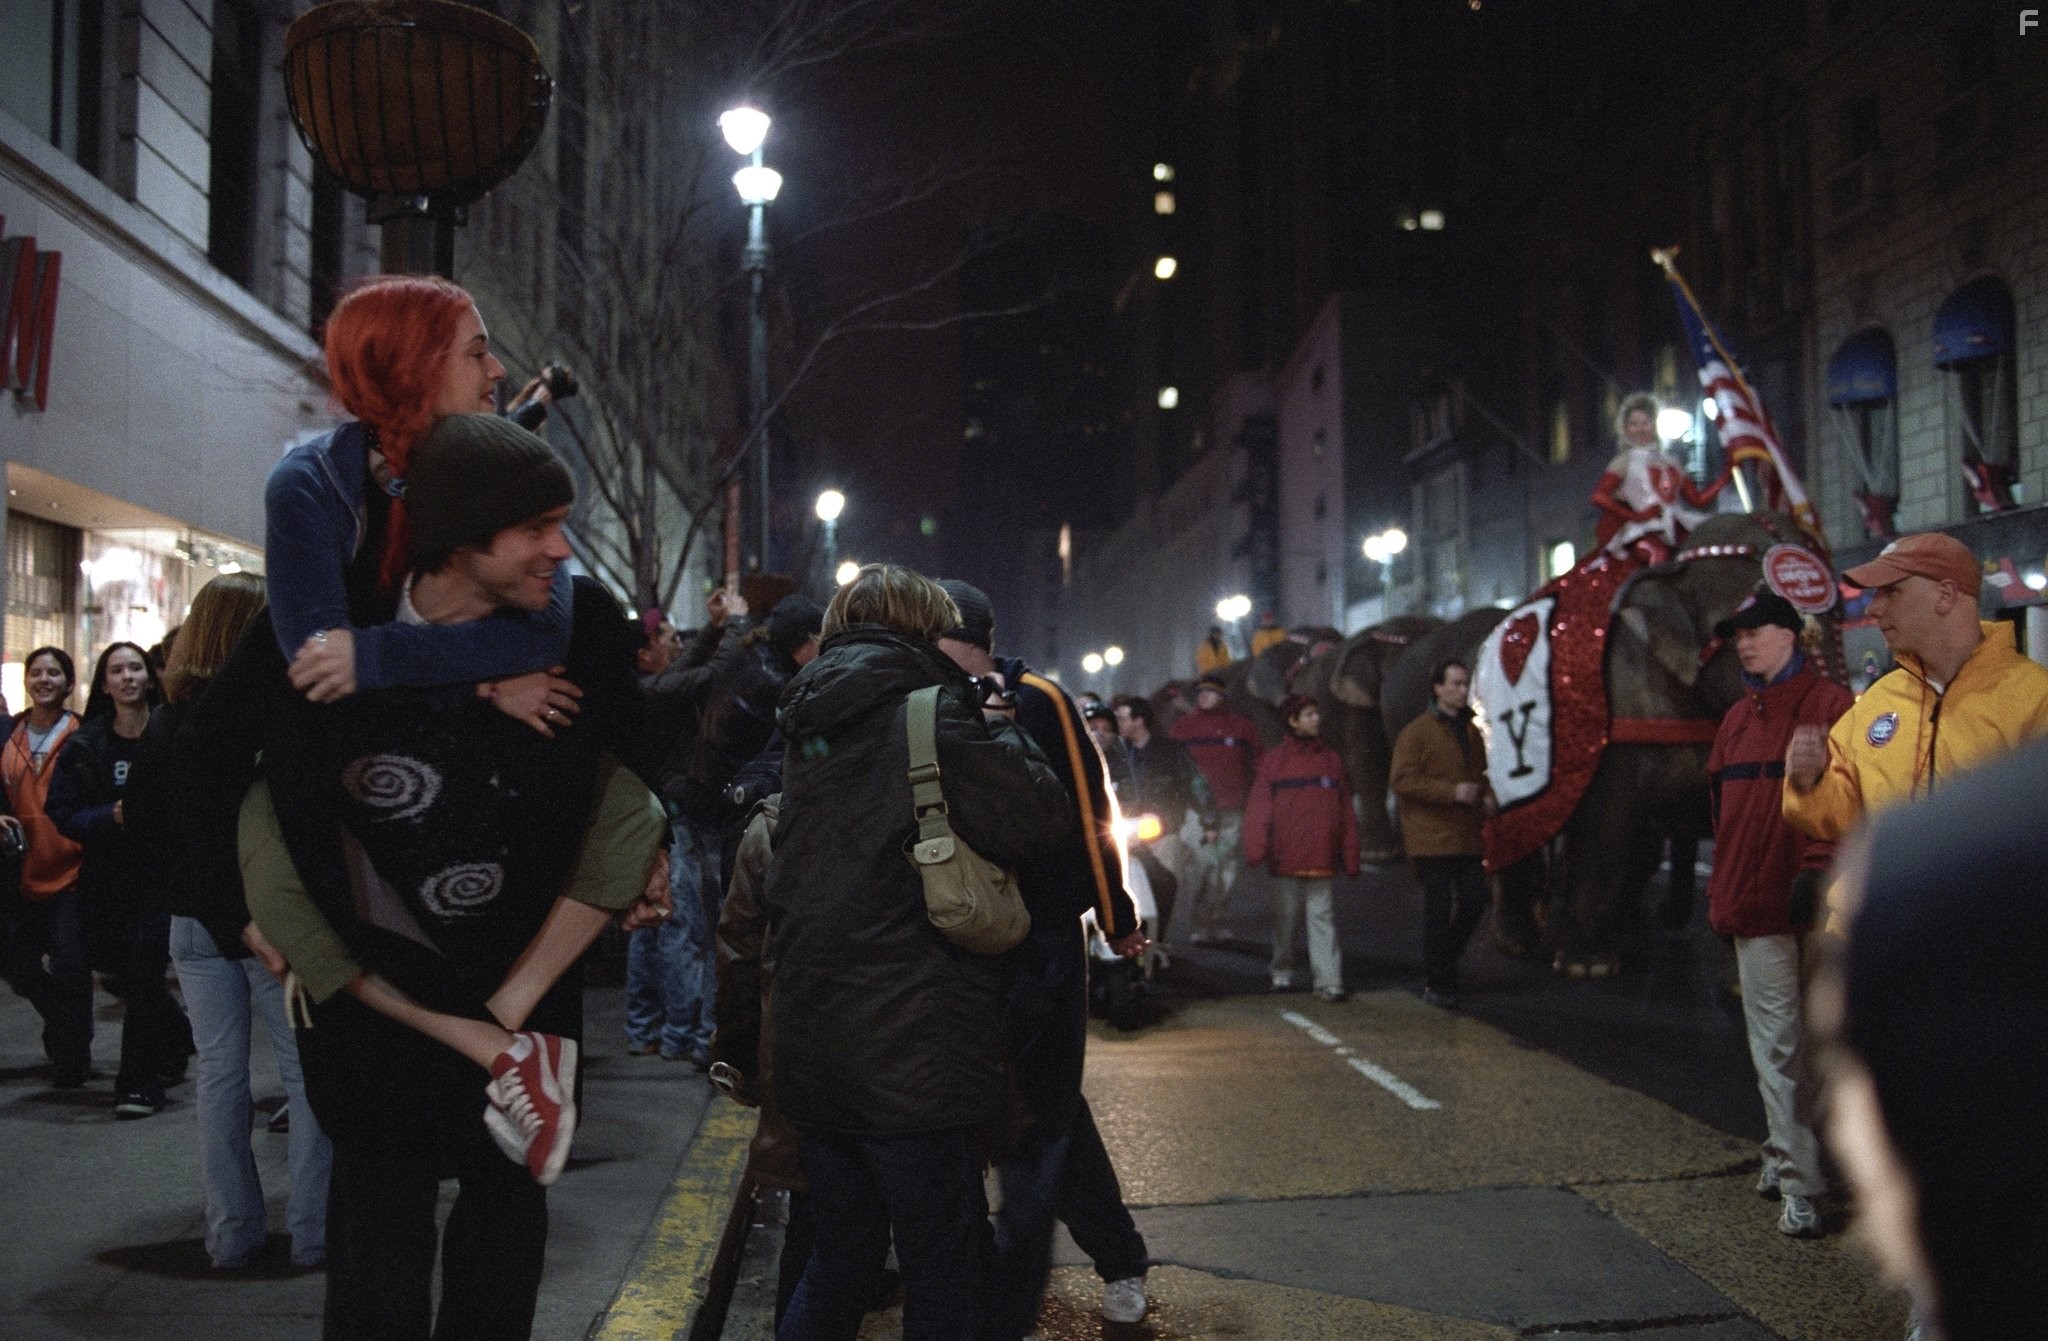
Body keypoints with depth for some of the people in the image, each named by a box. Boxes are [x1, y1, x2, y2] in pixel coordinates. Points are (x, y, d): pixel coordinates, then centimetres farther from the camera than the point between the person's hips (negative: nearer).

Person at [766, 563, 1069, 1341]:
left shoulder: (810, 726, 13)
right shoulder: (929, 713, -10)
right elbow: (1038, 822, -16)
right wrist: (998, 728, 3)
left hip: (811, 1053, 7)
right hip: (908, 1057, -7)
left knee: (840, 1258, 21)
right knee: (946, 1276, 5)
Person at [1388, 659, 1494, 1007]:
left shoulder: (1470, 731, 15)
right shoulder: (1416, 732, -8)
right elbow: (1401, 780, -16)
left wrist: (1487, 796, 5)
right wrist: (1452, 792, -21)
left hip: (1466, 836, 7)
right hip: (1431, 836, -7)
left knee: (1474, 900, 4)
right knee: (1439, 909, -2)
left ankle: (1442, 962, 25)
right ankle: (1437, 984, 7)